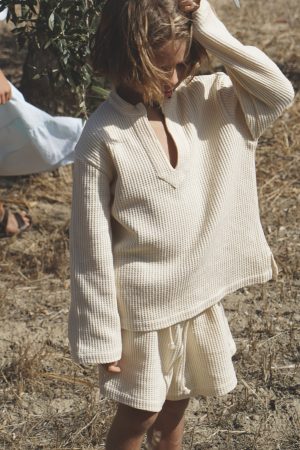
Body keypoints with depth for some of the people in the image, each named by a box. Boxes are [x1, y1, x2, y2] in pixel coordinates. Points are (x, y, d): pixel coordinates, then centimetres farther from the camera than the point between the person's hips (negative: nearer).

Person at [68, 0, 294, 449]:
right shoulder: (103, 137, -18)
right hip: (143, 304, -5)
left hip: (200, 293, 5)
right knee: (139, 414, 11)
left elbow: (278, 93, -12)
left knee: (175, 405, 21)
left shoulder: (200, 100, -3)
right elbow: (92, 246, -15)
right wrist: (100, 336, -12)